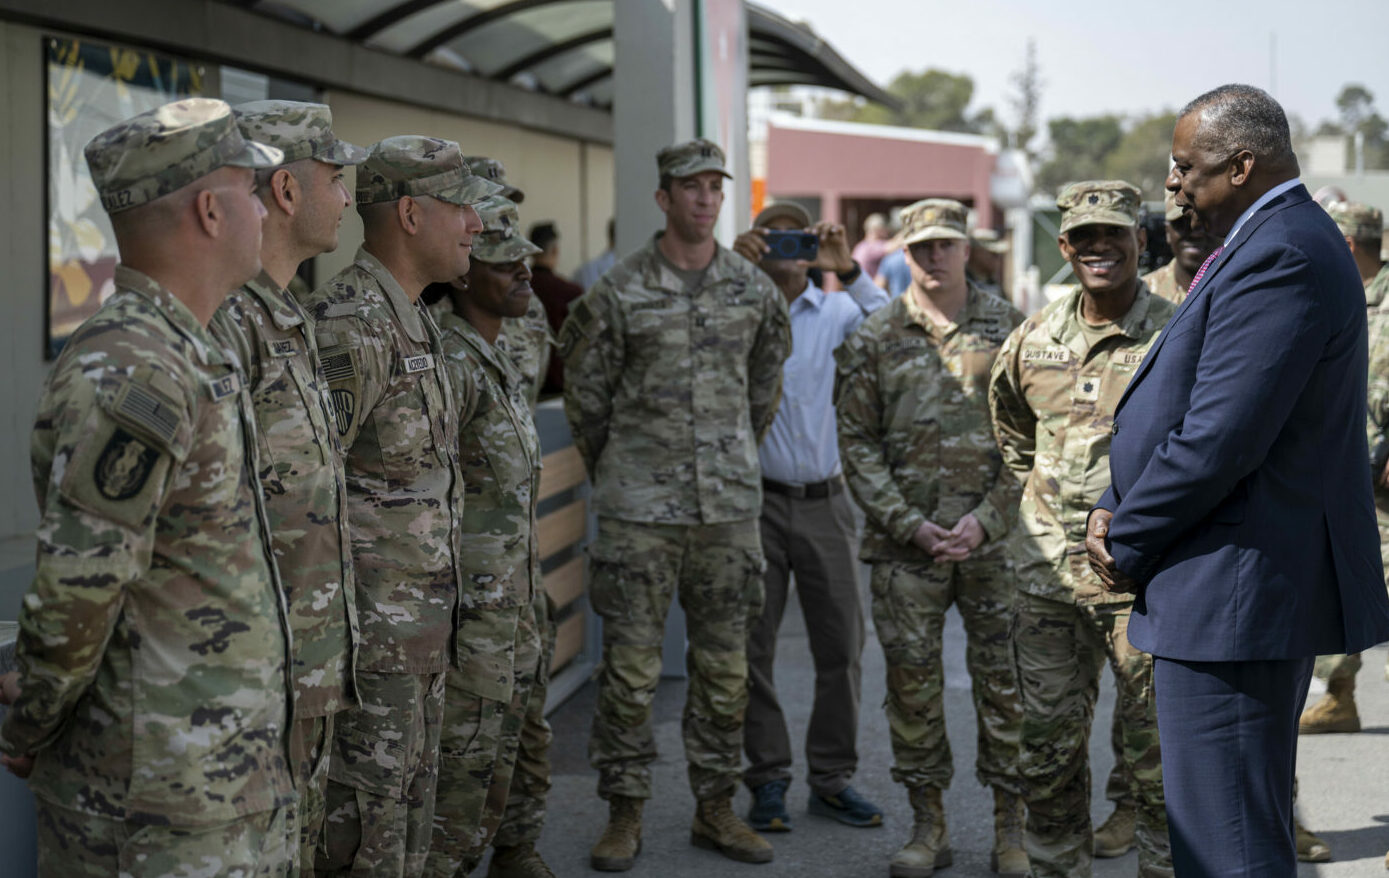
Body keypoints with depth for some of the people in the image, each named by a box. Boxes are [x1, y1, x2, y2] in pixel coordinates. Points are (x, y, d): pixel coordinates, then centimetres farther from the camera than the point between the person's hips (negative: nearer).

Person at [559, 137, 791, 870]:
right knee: (631, 666, -1)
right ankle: (624, 814, 10)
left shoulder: (753, 289, 6)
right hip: (639, 508, -3)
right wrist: (611, 472, 10)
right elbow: (585, 390, 5)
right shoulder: (618, 292, -4)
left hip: (731, 506, 3)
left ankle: (715, 807, 20)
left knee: (724, 665, 8)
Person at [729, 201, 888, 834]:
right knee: (753, 645, 1)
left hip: (824, 501, 2)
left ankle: (832, 777, 17)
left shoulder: (835, 313, 6)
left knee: (842, 645, 5)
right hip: (756, 498, -2)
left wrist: (849, 269, -17)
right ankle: (768, 781, 11)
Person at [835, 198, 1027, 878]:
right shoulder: (874, 340, 5)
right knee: (911, 676, 3)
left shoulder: (1007, 328, 4)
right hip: (905, 538, 1)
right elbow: (857, 443, 3)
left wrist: (987, 518, -8)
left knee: (1003, 675, 1)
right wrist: (908, 523, -7)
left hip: (993, 534, -1)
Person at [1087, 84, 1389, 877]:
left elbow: (1220, 439, -25)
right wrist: (1116, 507, 5)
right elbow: (1186, 403, 18)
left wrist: (1129, 544, -11)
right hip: (1271, 584, 11)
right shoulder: (1285, 239, 16)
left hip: (1237, 594, -11)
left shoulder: (1278, 257, -19)